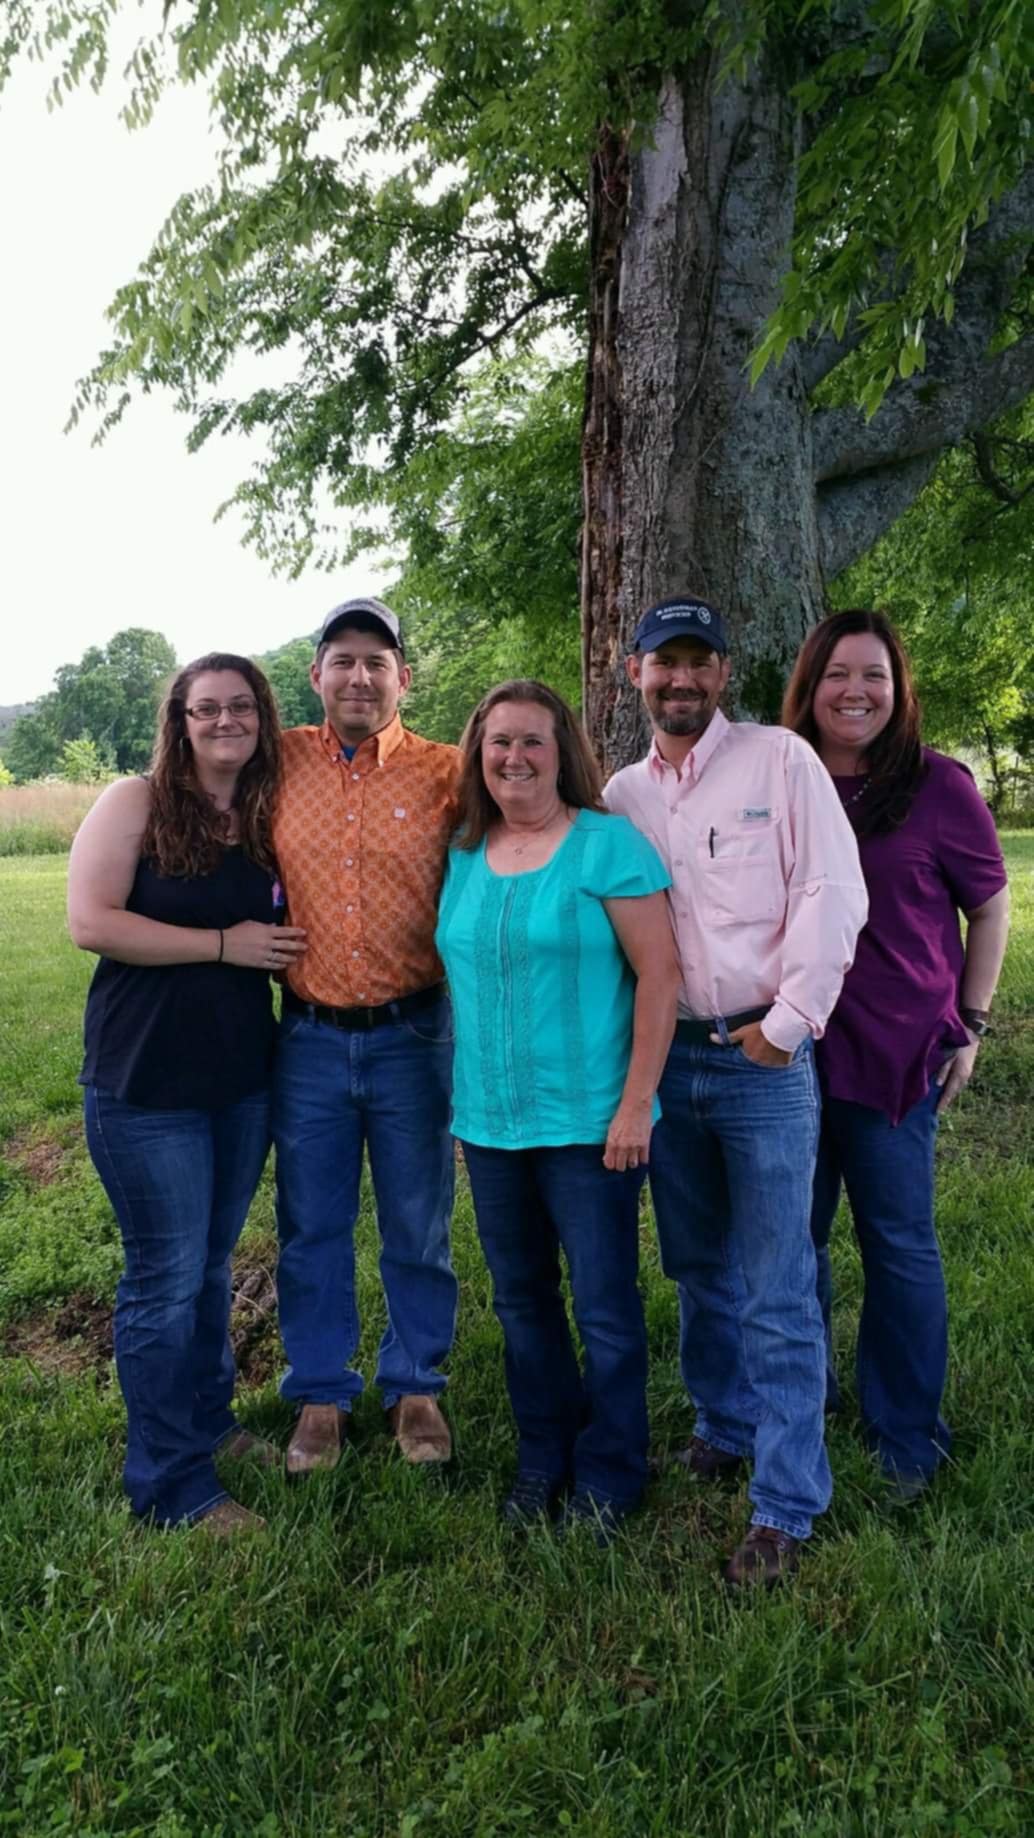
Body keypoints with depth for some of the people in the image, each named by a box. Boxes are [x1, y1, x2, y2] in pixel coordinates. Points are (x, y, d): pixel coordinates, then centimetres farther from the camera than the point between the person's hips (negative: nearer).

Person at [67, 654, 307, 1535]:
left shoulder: (266, 817, 7)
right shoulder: (136, 802, -9)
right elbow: (91, 922, -17)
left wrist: (288, 950, -1)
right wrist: (224, 944, -17)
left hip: (243, 1076, 6)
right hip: (148, 1084, -5)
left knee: (212, 1264, 20)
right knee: (167, 1279, 3)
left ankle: (209, 1420, 39)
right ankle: (170, 1485, 19)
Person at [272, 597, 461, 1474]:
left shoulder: (446, 772, -4)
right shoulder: (282, 763, 0)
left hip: (412, 1034, -1)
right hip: (309, 1038, 2)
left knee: (418, 1230, 13)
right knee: (311, 1230, 14)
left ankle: (416, 1386, 34)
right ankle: (322, 1394, 33)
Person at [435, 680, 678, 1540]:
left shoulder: (607, 842, -10)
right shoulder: (464, 855, 7)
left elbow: (659, 974, -12)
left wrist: (636, 1105, -16)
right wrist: (463, 1098, 11)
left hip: (589, 1122, -5)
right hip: (489, 1121, 5)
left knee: (604, 1306, 7)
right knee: (522, 1300, 18)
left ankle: (607, 1477, 28)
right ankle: (543, 1459, 37)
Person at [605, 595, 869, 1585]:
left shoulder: (781, 759, -4)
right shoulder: (622, 793, 9)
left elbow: (832, 894, -9)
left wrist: (788, 1022, -12)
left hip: (765, 1059, -4)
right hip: (666, 1059, 5)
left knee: (776, 1292, -1)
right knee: (698, 1270, 18)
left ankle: (784, 1508, 12)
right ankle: (727, 1428, 38)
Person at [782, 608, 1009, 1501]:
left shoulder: (938, 784, -5)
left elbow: (989, 905, 4)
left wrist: (969, 1024, 1)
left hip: (896, 1051, -3)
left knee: (897, 1241, 7)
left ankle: (908, 1437, 25)